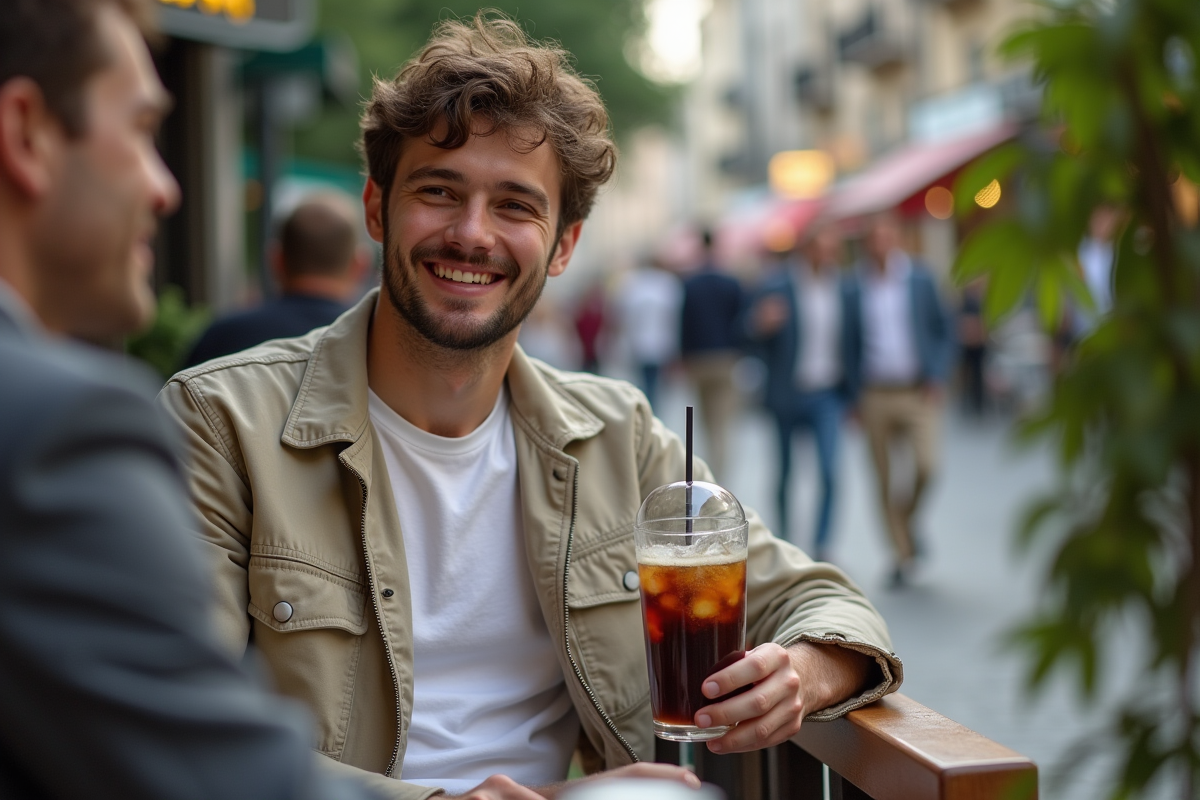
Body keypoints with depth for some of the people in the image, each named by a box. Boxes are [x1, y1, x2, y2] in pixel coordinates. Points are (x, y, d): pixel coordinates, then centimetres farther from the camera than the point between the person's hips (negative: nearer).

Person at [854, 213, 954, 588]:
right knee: (884, 480, 3)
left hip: (917, 392, 0)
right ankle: (903, 552, 17)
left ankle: (908, 521, 17)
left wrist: (937, 377, -5)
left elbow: (944, 332, 8)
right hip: (874, 396, 0)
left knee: (926, 465, -14)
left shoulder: (920, 279, 3)